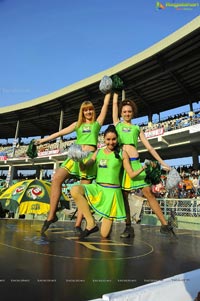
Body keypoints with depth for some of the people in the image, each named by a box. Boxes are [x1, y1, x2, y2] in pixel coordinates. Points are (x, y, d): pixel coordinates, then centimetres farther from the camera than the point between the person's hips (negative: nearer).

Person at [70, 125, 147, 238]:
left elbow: (132, 174, -1)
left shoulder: (122, 153, 1)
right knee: (75, 190, -29)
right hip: (97, 188, 3)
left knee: (104, 235, -2)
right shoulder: (98, 152, 8)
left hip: (112, 192, -3)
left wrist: (143, 168, -19)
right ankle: (91, 223, -15)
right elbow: (84, 168, 6)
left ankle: (109, 220, 36)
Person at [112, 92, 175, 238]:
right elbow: (115, 104, 16)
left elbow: (149, 146, 14)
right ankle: (128, 227, 10)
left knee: (148, 193, -4)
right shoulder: (117, 124, 17)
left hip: (135, 161, 0)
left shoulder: (137, 128, 18)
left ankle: (165, 225, 2)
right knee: (123, 195, 0)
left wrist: (162, 162, 9)